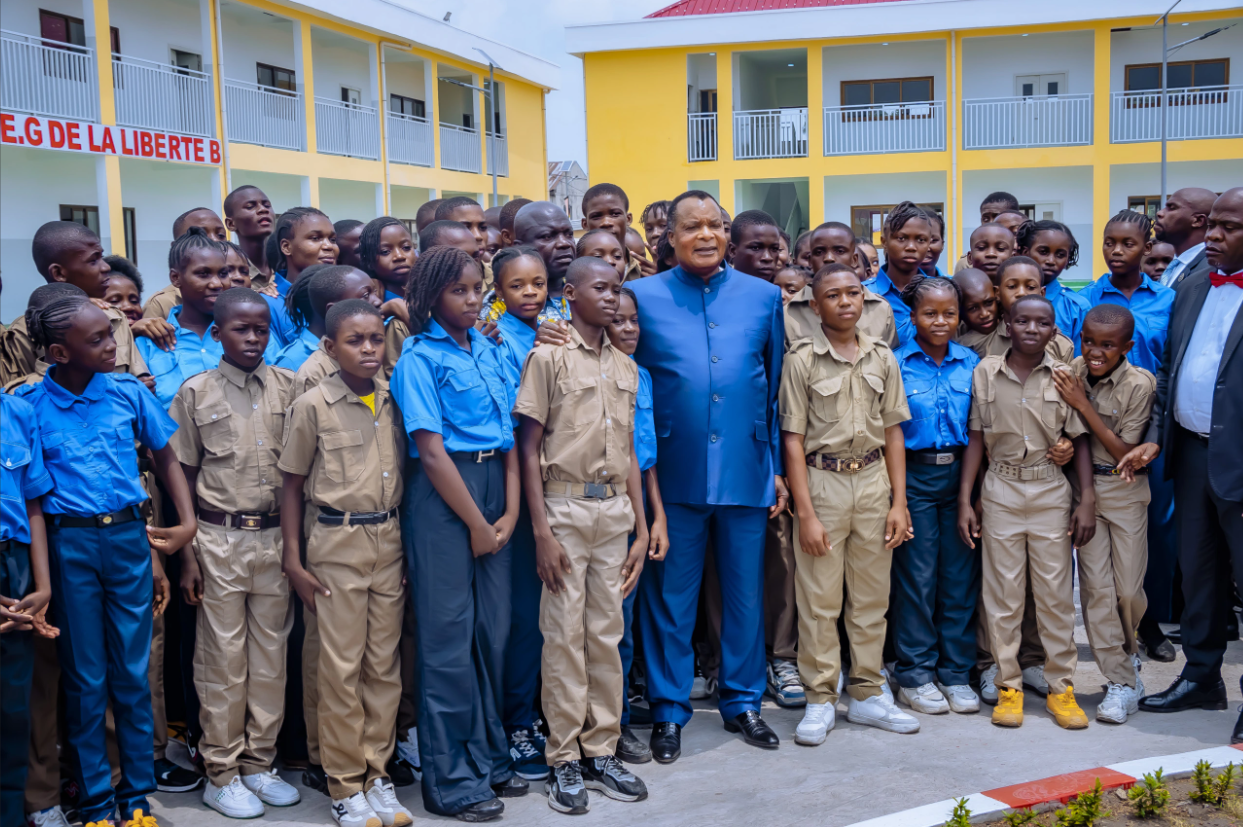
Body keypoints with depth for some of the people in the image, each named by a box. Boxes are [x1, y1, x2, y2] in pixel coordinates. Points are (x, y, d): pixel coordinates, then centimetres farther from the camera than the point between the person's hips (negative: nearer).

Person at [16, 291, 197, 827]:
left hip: (127, 538, 2)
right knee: (85, 678, 8)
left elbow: (167, 461, 11)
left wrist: (188, 523, 1)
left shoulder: (129, 393, 0)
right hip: (68, 545, -1)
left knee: (133, 673, 8)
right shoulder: (29, 404, -5)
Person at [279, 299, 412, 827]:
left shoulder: (395, 400, 4)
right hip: (338, 542, -3)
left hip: (390, 540, 4)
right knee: (342, 666, 3)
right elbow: (292, 486, -1)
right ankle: (345, 784, 14)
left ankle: (377, 772, 21)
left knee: (384, 663, 9)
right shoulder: (312, 406, -5)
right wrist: (294, 561, -5)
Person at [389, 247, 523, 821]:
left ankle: (488, 757, 27)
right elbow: (431, 450, -12)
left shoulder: (489, 351, 11)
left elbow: (510, 433, 9)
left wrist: (510, 512, -2)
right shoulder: (420, 358, -7)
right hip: (442, 496, -6)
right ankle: (450, 779, 12)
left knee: (493, 628, 12)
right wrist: (476, 524, -10)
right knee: (449, 634, 1)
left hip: (495, 490, 6)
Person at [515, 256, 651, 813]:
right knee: (564, 634, 0)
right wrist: (542, 532, -11)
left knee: (608, 633, 9)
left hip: (614, 508, 5)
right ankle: (564, 760, 10)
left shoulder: (626, 367, 13)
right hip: (565, 507, -5)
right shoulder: (548, 357, -3)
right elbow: (529, 448, -6)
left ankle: (602, 752, 19)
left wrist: (641, 529, 11)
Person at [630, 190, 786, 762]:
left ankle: (742, 701, 29)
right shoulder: (643, 297, 0)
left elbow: (776, 389, 11)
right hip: (674, 475, -2)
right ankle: (668, 709, 22)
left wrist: (778, 467, 9)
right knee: (670, 597, 7)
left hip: (746, 472, 2)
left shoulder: (764, 297, 7)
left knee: (745, 594, 12)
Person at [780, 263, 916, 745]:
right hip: (822, 480, -4)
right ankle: (820, 700, 12)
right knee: (819, 597, 0)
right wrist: (805, 512, -11)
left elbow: (893, 433, 10)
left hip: (874, 479, 4)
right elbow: (793, 439, -7)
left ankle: (867, 695, 23)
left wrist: (899, 502, 4)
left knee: (873, 595, 10)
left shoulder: (882, 358, 7)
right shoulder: (802, 359, -5)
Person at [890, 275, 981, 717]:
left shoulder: (971, 363, 7)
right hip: (914, 476, -3)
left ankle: (955, 672, 19)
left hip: (960, 474, 3)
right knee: (916, 576, 1)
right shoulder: (896, 365, -3)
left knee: (960, 574, 7)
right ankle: (915, 674, 13)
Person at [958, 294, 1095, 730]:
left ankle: (1061, 686, 15)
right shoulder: (985, 372, 1)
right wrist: (964, 501, 0)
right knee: (1003, 591, 5)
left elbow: (1080, 440, 4)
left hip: (1051, 490, 0)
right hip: (1000, 490, 0)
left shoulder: (1065, 376, 1)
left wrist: (1087, 500, -4)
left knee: (1056, 591, 4)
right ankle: (1008, 685, 15)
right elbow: (976, 439, 4)